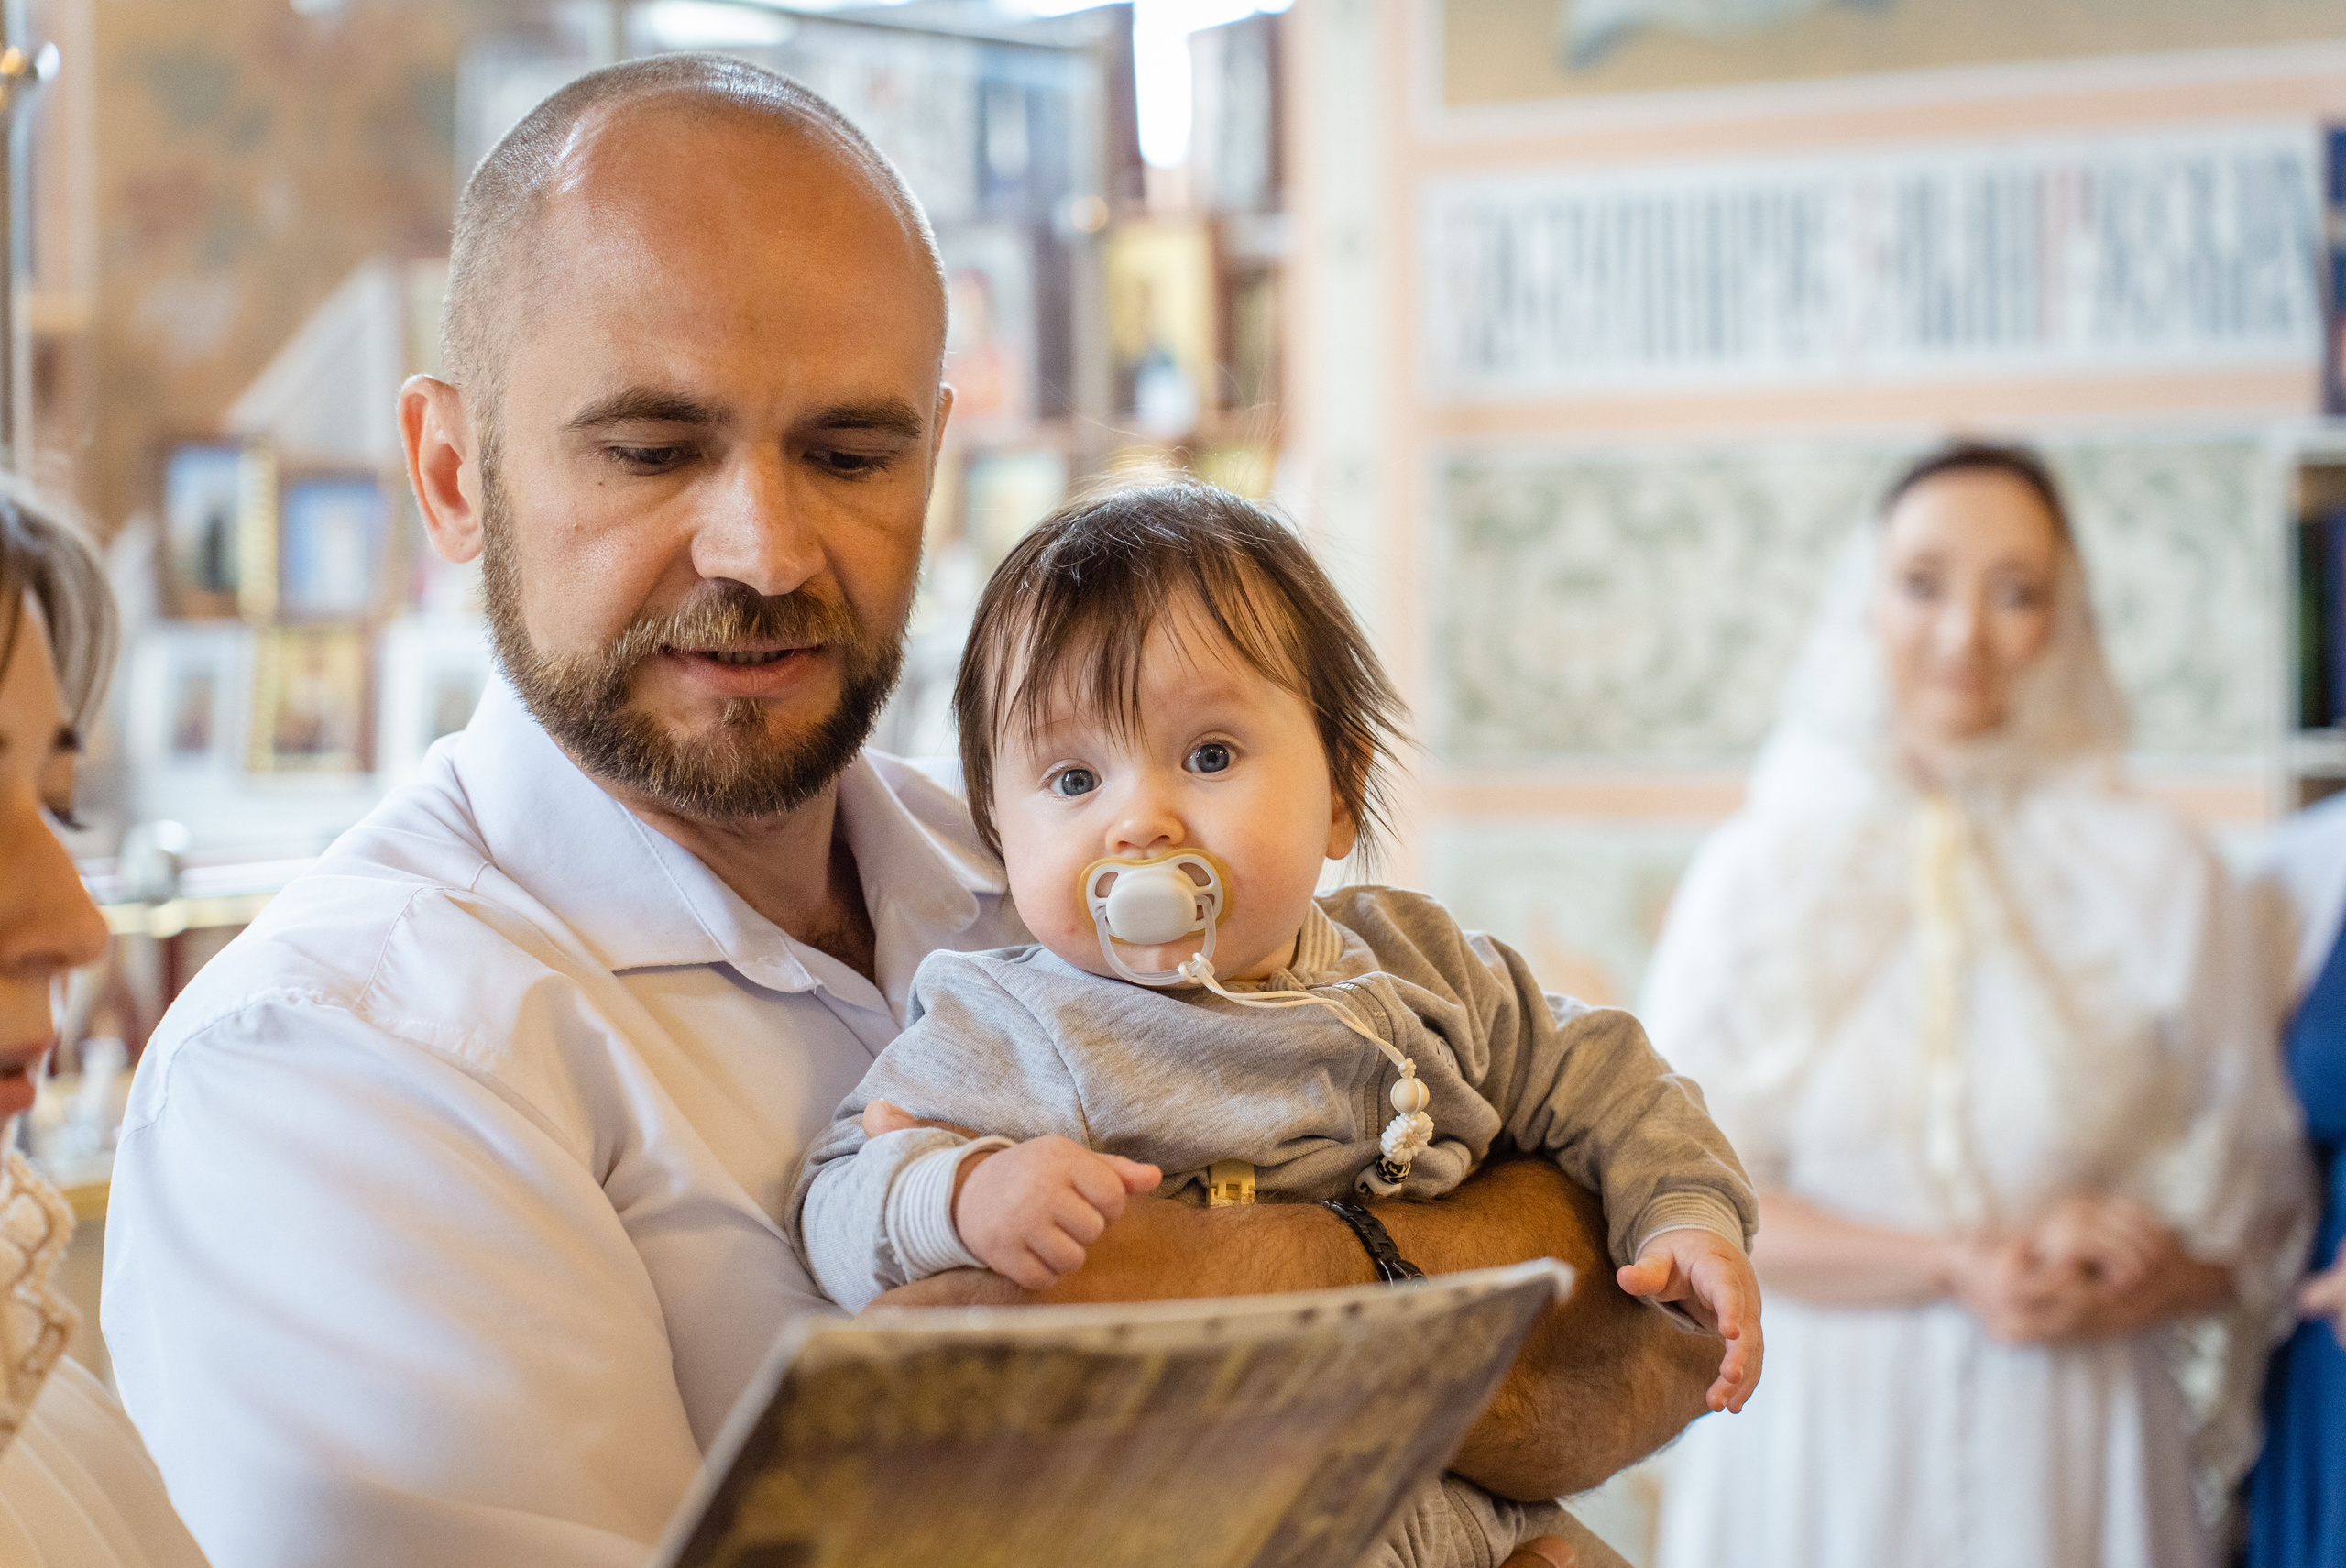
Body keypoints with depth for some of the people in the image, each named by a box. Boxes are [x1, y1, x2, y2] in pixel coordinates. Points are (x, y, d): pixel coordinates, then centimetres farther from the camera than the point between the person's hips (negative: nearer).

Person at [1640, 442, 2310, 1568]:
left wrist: (2091, 1295, -16)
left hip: (2064, 1459, 0)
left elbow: (2246, 1221, 2)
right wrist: (1960, 1267, -13)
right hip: (1810, 1447, 0)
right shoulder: (1756, 874, 0)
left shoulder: (2158, 879, 0)